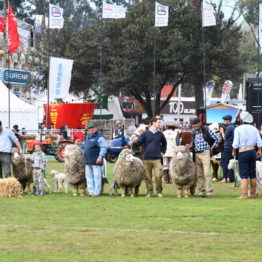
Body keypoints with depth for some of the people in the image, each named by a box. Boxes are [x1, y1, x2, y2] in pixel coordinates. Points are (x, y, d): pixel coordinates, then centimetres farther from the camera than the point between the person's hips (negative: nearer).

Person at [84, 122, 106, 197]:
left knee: (97, 177, -5)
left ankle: (96, 192, -3)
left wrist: (100, 157, -25)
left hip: (96, 162, -8)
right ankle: (91, 192, 12)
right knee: (89, 177, 8)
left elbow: (103, 148, -15)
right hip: (88, 162, 8)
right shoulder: (88, 137, 20)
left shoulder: (99, 138, -6)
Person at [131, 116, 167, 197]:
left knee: (158, 176, -10)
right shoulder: (145, 133, 2)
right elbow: (139, 142, -3)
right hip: (146, 159, -1)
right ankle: (149, 192, 13)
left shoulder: (160, 134, 11)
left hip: (157, 159, 1)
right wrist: (133, 143, -22)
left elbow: (164, 144, 28)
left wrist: (162, 152, 17)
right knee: (148, 177, 2)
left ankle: (159, 191, 5)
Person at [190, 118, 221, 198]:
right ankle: (202, 192, 9)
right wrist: (189, 146, 4)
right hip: (196, 154, 6)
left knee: (207, 173, -13)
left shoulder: (207, 131, -3)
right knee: (199, 174, 5)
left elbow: (218, 139, -1)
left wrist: (212, 148, 0)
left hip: (205, 153, -6)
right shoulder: (194, 133, 13)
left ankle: (209, 192, -14)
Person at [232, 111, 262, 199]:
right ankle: (253, 193, 16)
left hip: (243, 152, -4)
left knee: (244, 175, -4)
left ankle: (244, 194, -10)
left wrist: (234, 151, 7)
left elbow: (236, 143, -10)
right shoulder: (254, 129, 4)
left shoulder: (238, 129, -8)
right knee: (252, 174, 12)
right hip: (252, 151, 4)